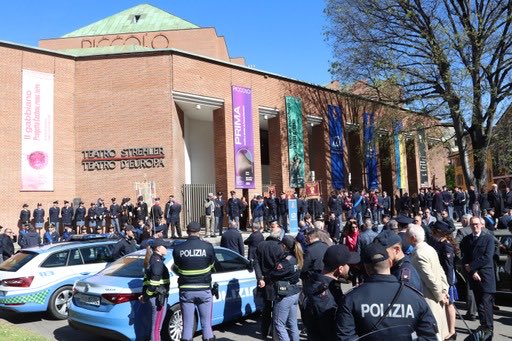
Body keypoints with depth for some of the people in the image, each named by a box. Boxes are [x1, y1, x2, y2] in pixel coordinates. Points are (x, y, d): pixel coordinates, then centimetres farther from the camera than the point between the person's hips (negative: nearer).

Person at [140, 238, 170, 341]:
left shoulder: (152, 259, 15)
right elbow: (154, 281, -22)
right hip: (158, 297, -10)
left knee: (155, 326, 20)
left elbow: (147, 278, 15)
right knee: (156, 328, -1)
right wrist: (147, 295, -14)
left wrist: (144, 294, 13)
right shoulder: (157, 261, -16)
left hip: (156, 297, 10)